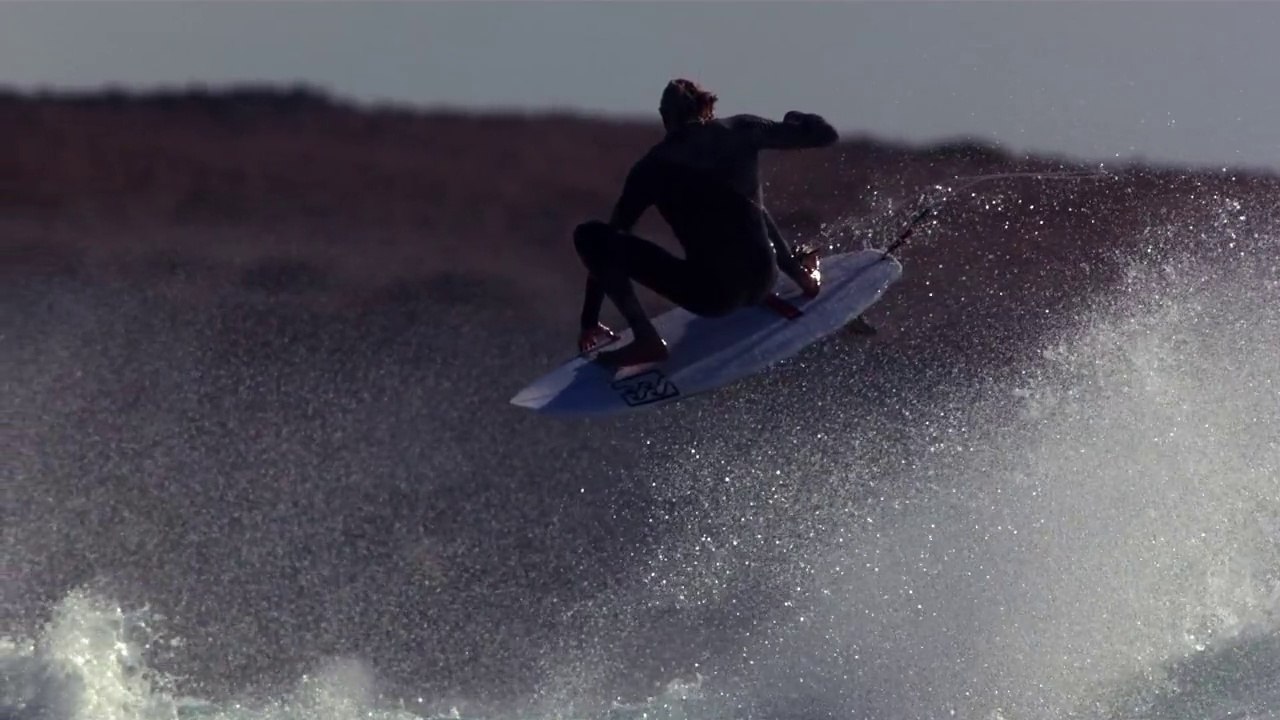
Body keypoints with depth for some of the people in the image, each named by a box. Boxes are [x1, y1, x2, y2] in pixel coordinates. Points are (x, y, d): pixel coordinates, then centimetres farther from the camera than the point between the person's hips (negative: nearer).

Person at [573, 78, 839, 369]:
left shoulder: (651, 166, 7)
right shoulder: (740, 130, 8)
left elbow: (611, 237, 11)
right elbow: (825, 134, 11)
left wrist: (590, 320, 18)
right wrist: (797, 120, 36)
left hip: (710, 294, -4)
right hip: (762, 282, 4)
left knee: (588, 235, 0)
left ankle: (647, 340, -9)